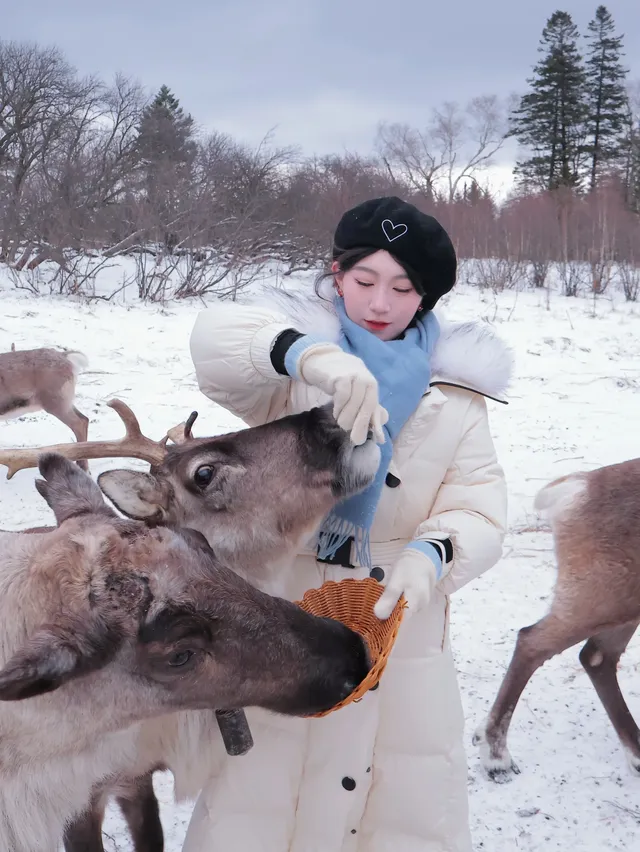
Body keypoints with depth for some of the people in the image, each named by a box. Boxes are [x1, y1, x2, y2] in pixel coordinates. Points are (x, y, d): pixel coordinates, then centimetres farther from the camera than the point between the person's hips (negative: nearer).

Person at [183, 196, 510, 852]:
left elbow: (479, 513, -2)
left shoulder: (453, 390, 2)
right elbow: (215, 338, -25)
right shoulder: (294, 372, -4)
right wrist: (308, 354, -45)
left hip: (402, 637, 2)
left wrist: (431, 556, -25)